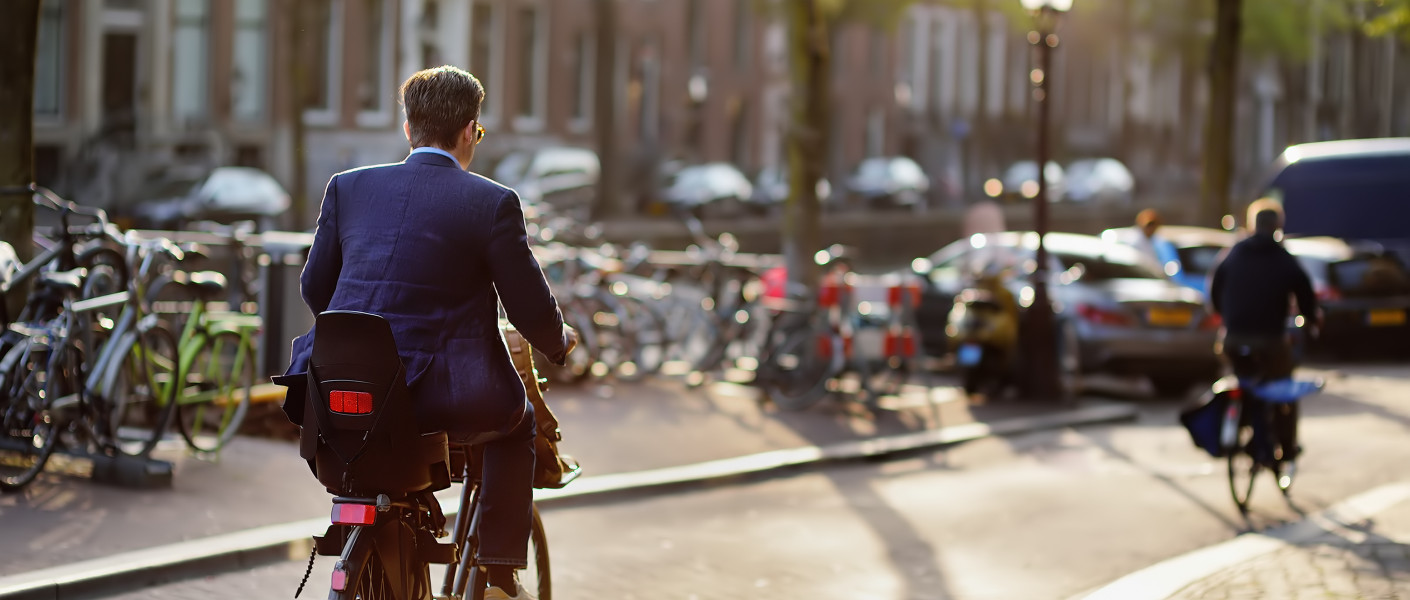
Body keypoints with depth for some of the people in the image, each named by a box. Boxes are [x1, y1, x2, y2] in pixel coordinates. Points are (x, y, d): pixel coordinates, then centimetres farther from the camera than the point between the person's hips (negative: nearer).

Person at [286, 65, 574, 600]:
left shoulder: (348, 186, 8)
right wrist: (558, 341, 23)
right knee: (516, 418, 27)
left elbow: (314, 287, 16)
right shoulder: (492, 203, -4)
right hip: (437, 397, -4)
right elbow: (529, 309, -1)